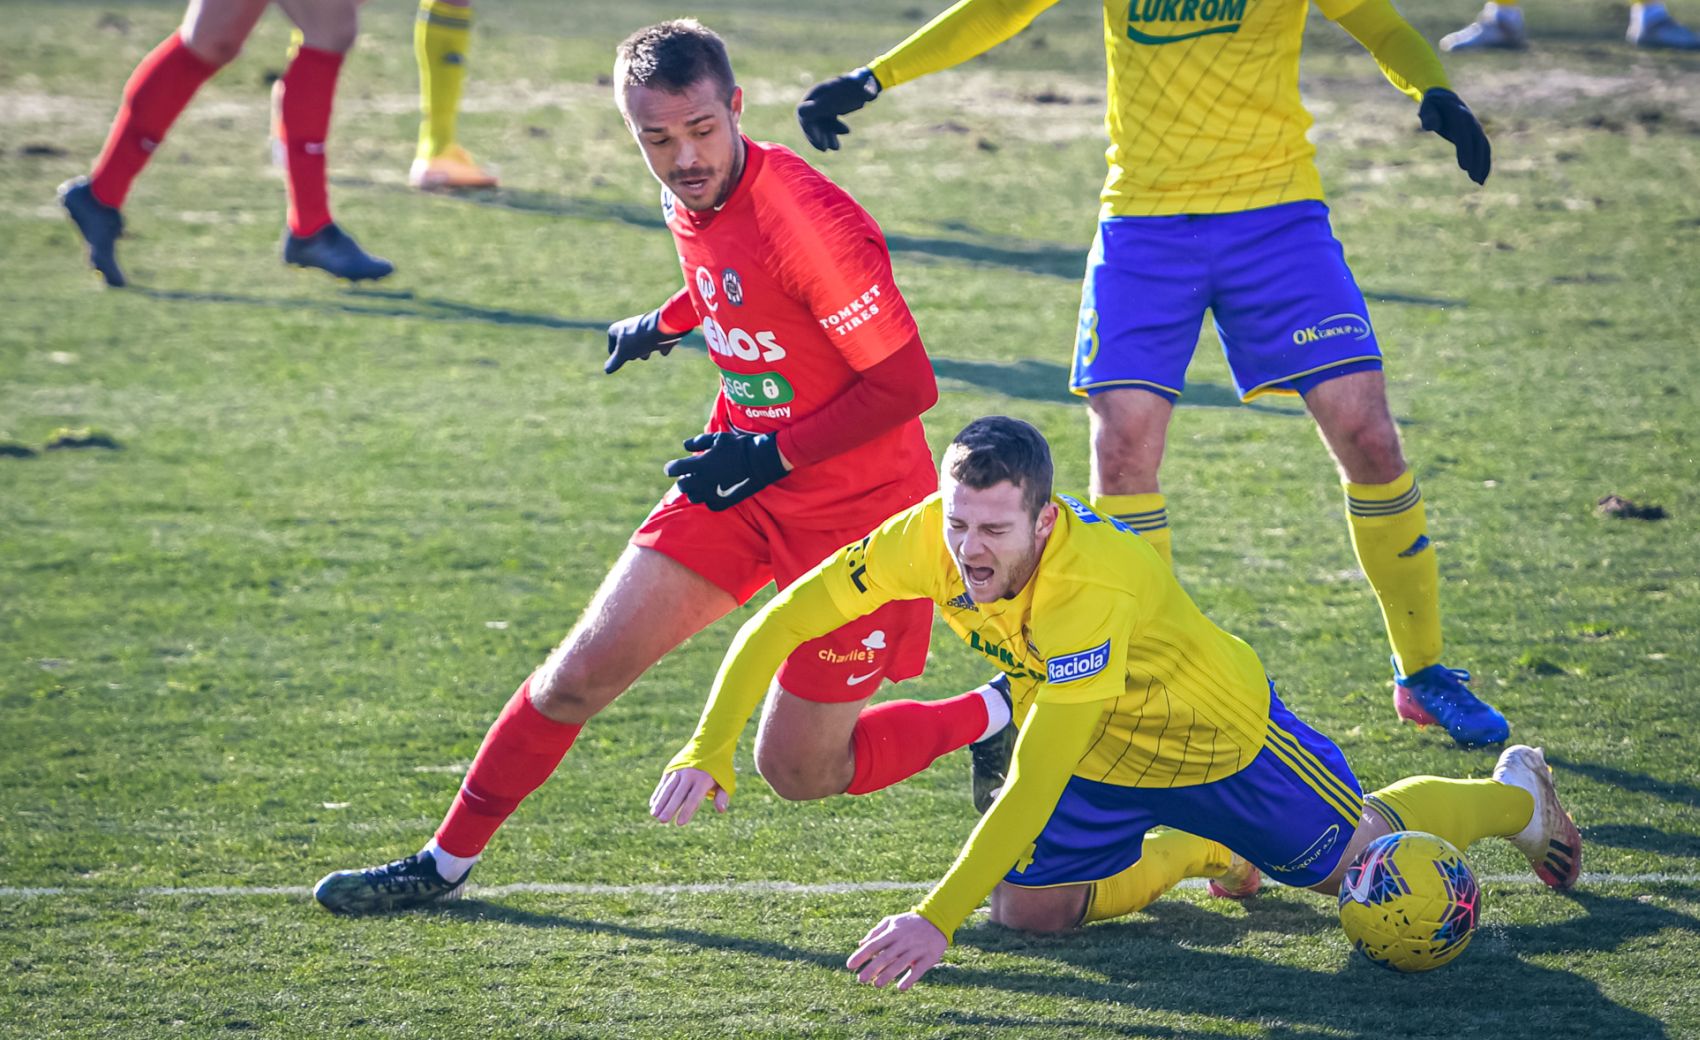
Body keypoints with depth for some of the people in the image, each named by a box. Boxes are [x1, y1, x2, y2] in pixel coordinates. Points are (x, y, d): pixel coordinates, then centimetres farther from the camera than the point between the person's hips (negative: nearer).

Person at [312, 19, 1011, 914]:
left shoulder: (808, 220, -28)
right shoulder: (688, 201, -2)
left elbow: (907, 385, -24)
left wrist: (772, 456, -23)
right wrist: (668, 323, 28)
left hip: (853, 504, -7)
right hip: (746, 478, 7)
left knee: (798, 770, 1)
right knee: (580, 673, 3)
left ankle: (1002, 717, 23)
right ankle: (445, 864, 18)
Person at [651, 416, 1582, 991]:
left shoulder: (1093, 586, -44)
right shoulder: (927, 538, -28)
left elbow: (1034, 786, -46)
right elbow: (780, 622, -21)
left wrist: (936, 920, -51)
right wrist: (708, 751, -33)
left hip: (1220, 737, -5)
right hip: (1095, 755, 5)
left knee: (1364, 863, 9)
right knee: (1025, 909, -3)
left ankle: (1513, 794, 41)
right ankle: (1209, 854, 23)